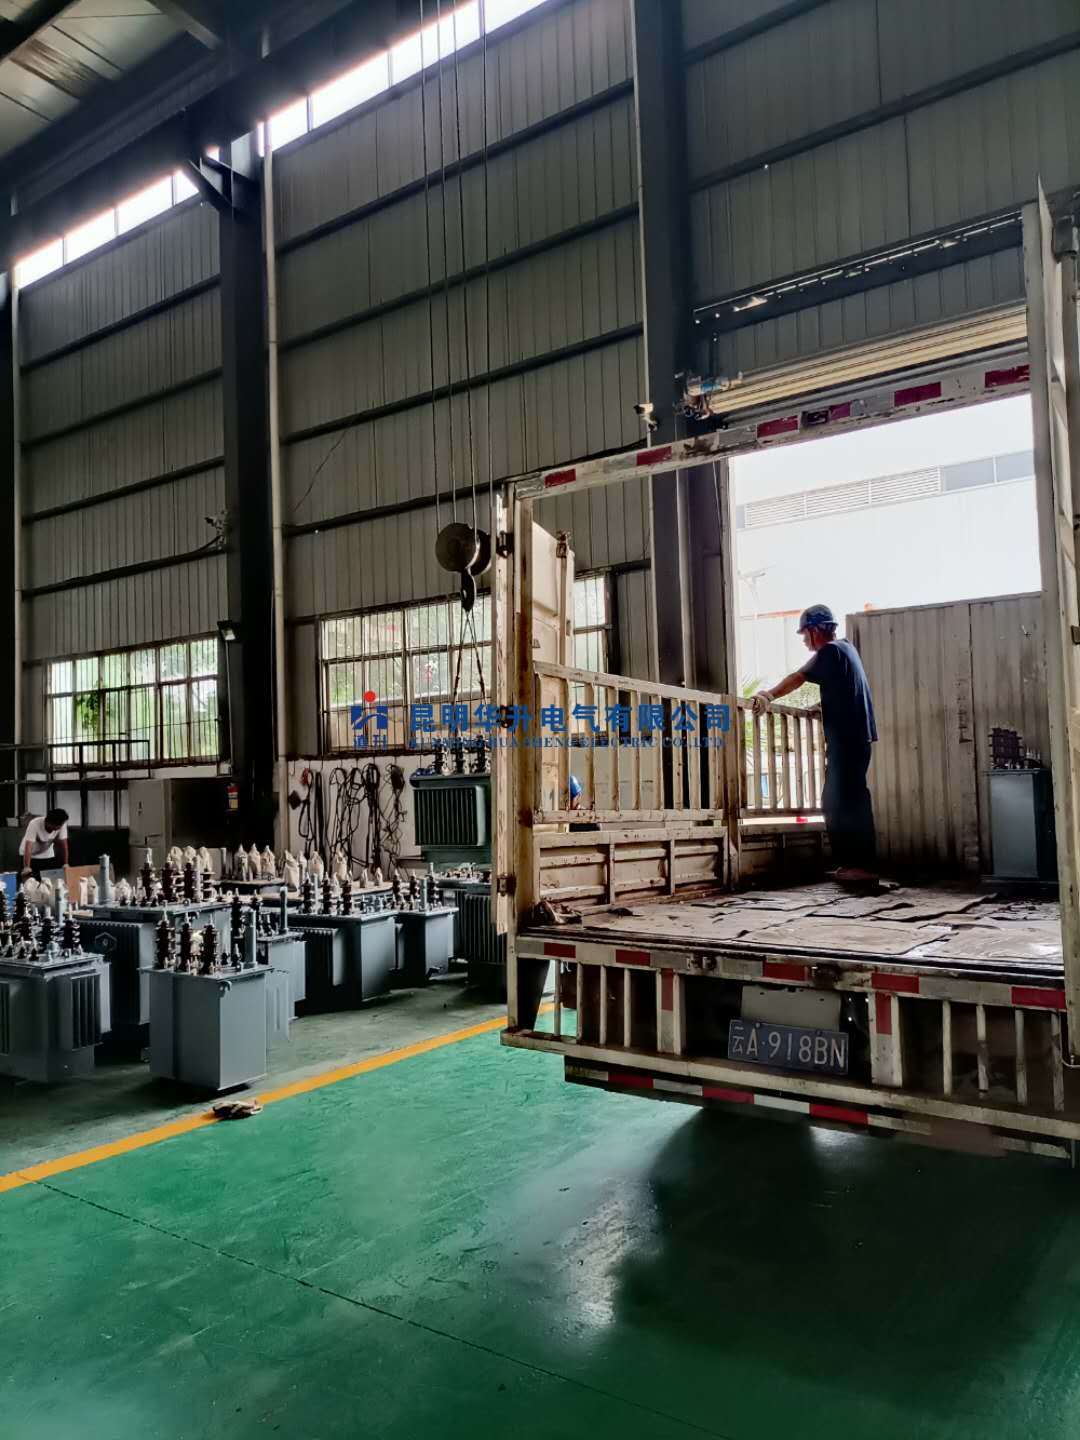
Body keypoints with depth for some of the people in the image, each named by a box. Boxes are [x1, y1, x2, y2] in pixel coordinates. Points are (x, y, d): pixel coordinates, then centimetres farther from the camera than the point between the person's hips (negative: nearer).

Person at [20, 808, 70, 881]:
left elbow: (63, 844, -18)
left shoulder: (62, 825, -24)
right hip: (31, 856, -3)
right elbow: (28, 847, -39)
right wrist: (26, 868, -48)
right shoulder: (35, 824, -34)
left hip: (48, 856, 3)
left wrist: (65, 864, -23)